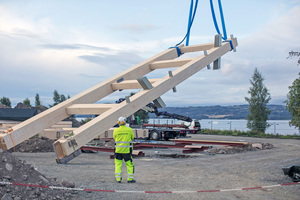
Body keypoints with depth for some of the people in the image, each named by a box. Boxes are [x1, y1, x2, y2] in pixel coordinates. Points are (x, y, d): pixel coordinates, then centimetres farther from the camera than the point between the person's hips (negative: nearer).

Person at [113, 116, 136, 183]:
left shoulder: (116, 131, -4)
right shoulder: (130, 130, -6)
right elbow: (132, 137, 9)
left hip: (118, 150, 1)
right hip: (127, 150, -1)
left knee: (118, 164, 10)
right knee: (130, 164, 8)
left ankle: (118, 179, 8)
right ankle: (130, 179, 9)